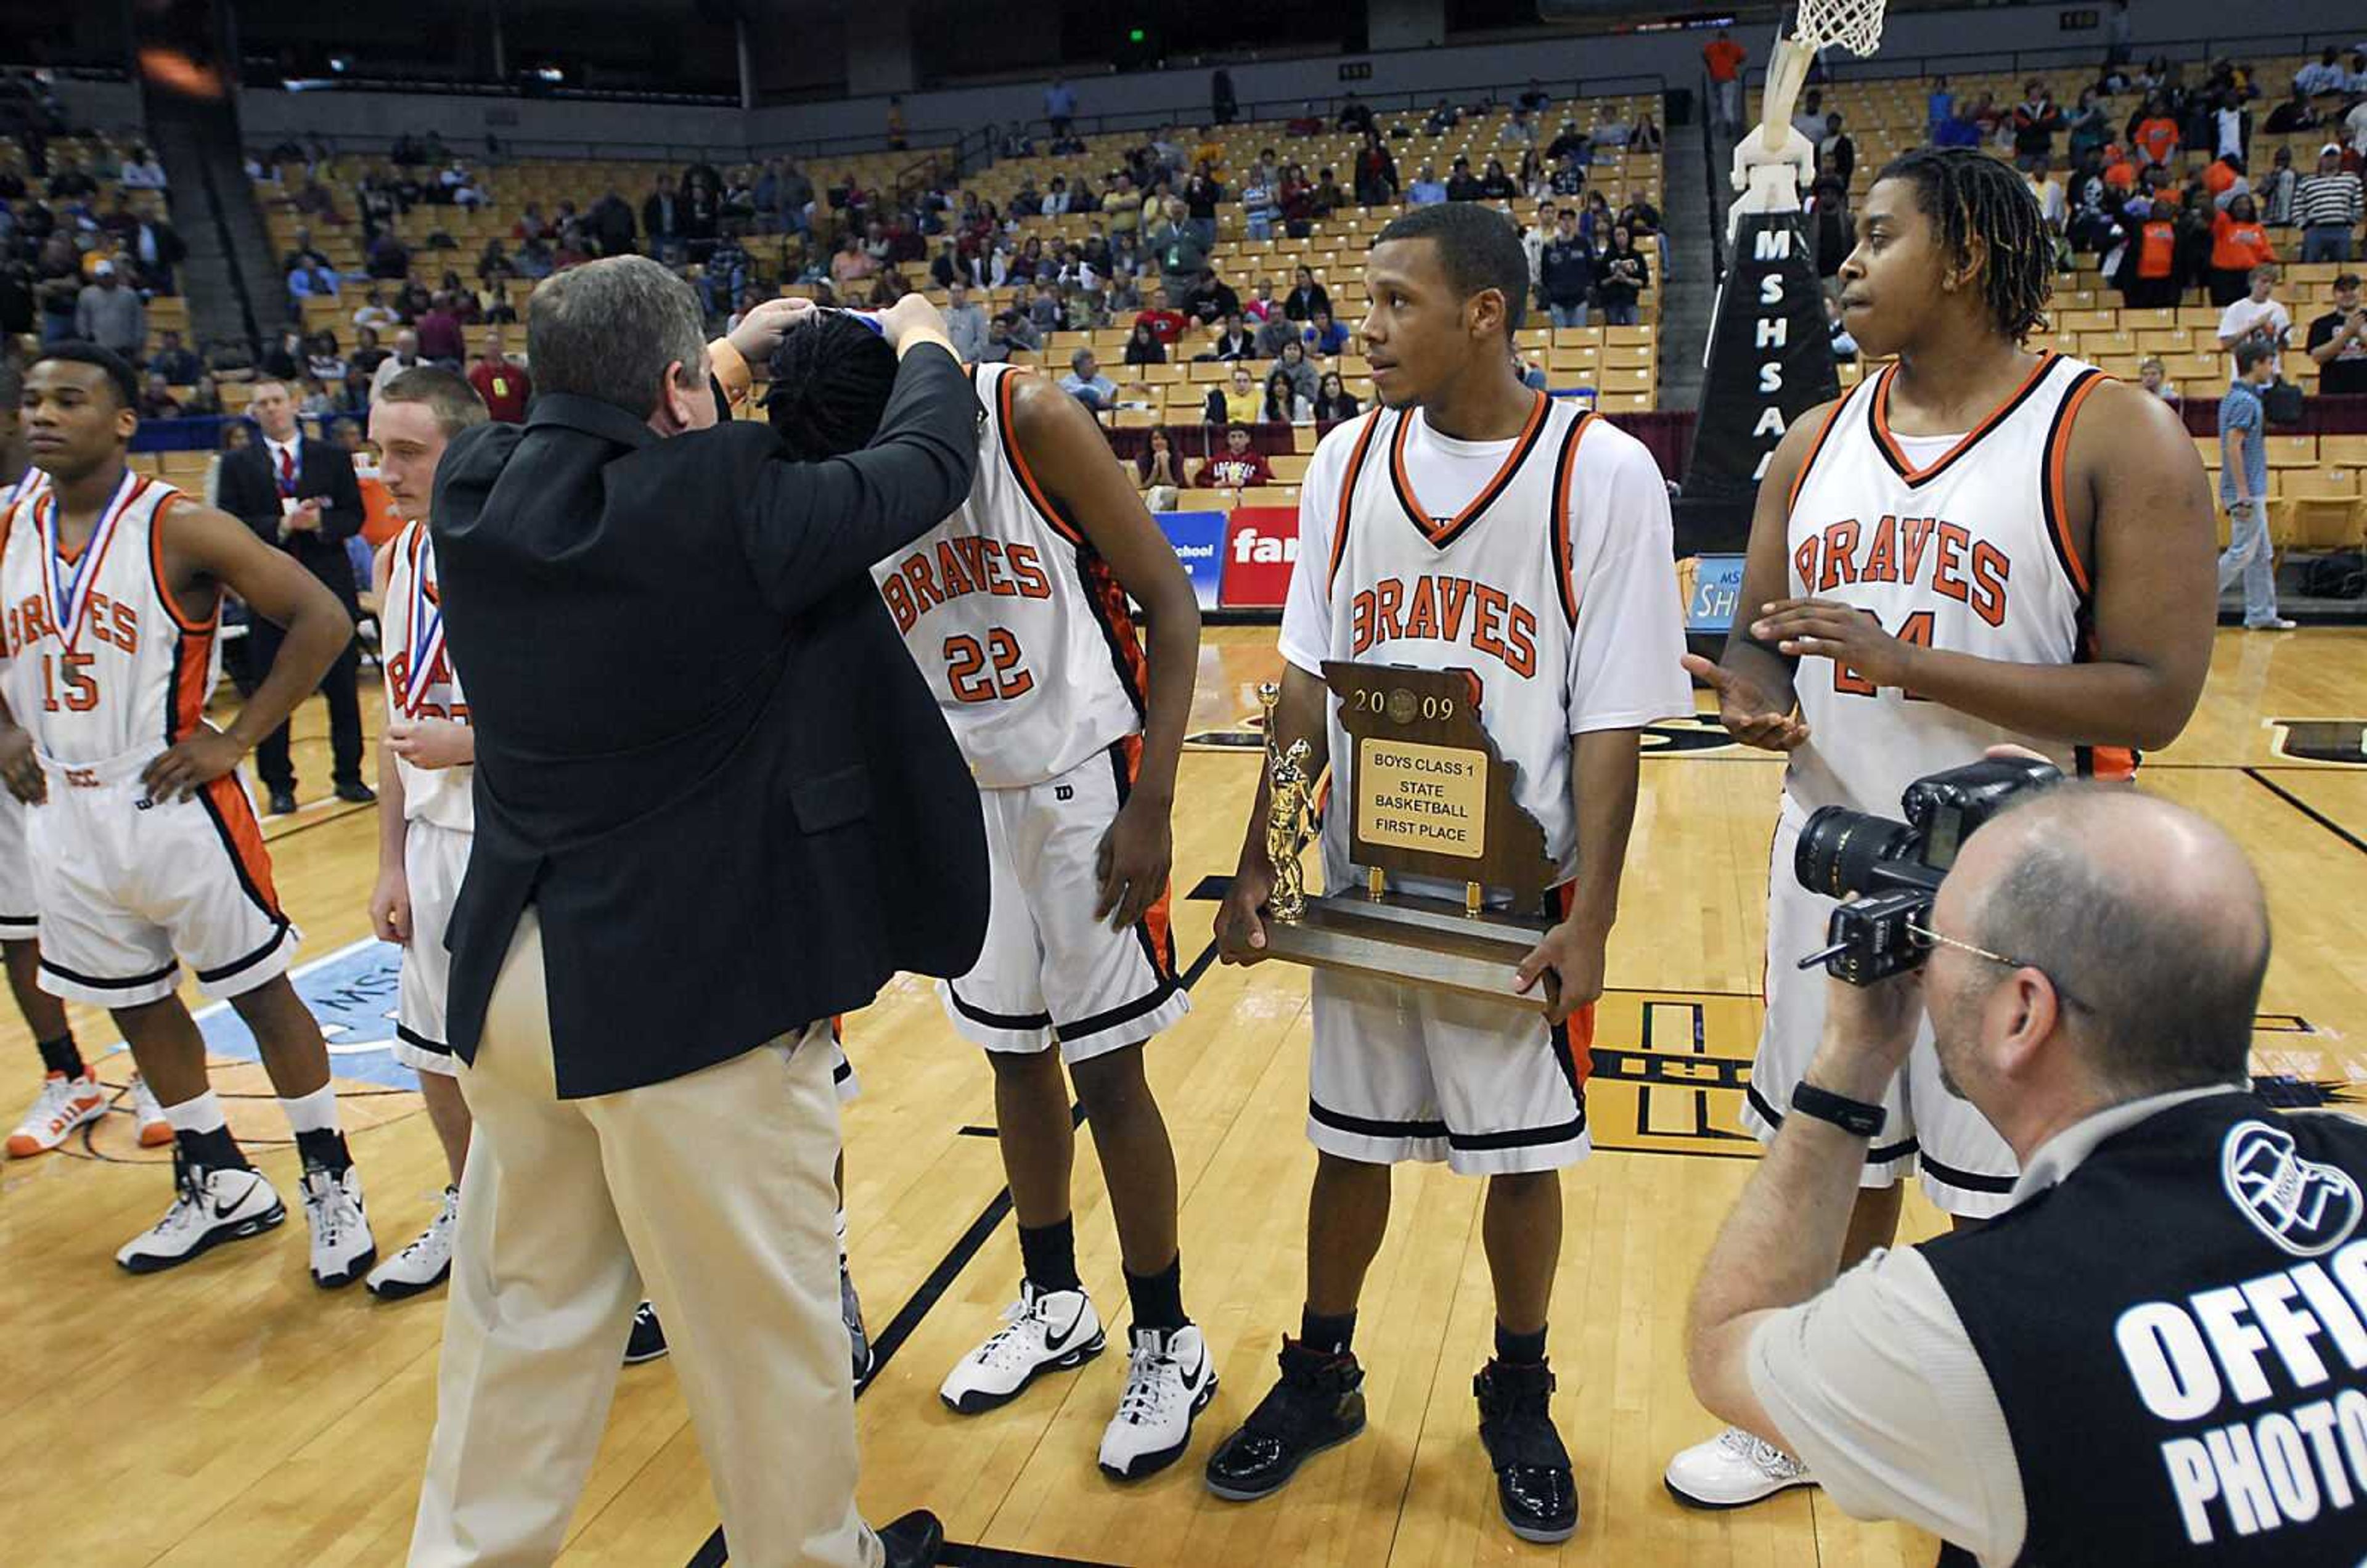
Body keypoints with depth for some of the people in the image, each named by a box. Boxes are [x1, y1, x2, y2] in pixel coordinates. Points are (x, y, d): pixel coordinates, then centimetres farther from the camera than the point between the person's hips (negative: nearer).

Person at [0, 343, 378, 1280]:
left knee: (263, 998, 3)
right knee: (140, 1011, 16)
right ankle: (220, 1190, 33)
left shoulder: (181, 529, -13)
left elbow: (322, 620, -16)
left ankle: (332, 1189, 17)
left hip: (177, 811, -7)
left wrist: (235, 740, -16)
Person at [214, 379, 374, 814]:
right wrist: (281, 525, -17)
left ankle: (349, 775, 16)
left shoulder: (332, 458, 7)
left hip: (331, 586, 1)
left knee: (343, 686, 5)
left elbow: (354, 516, 2)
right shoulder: (238, 465, 5)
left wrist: (320, 522, -16)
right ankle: (279, 785, 14)